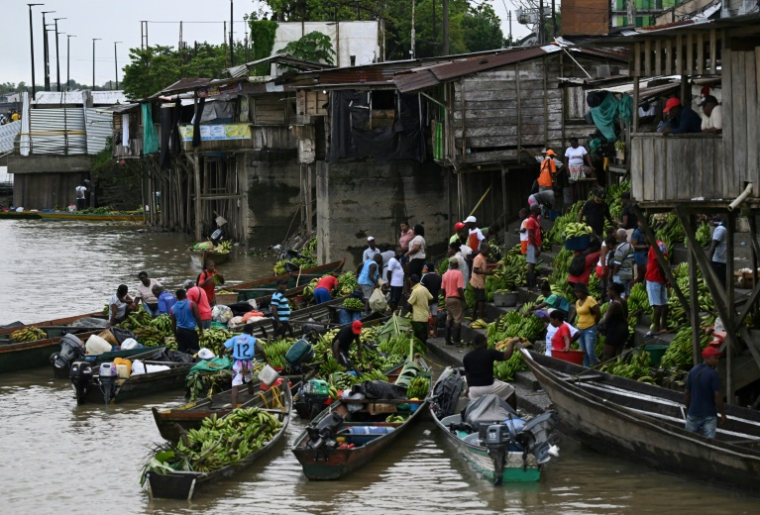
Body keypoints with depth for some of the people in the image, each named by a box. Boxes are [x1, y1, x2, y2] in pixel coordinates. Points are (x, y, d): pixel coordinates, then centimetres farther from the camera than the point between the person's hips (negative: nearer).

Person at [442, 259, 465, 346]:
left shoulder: (445, 274, 7)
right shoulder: (458, 274, -11)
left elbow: (442, 289, 8)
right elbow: (460, 288, -17)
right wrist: (463, 299, -9)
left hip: (448, 299, 6)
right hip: (456, 299, -6)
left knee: (449, 319, 12)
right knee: (457, 320, -3)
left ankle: (448, 340, 12)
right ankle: (456, 341, -6)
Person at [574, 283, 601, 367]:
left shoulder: (590, 300, -11)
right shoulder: (577, 302, 12)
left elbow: (598, 314, -13)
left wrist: (593, 323, -1)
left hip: (589, 329, -8)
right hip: (580, 329, 8)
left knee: (590, 352, -15)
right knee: (584, 352, 9)